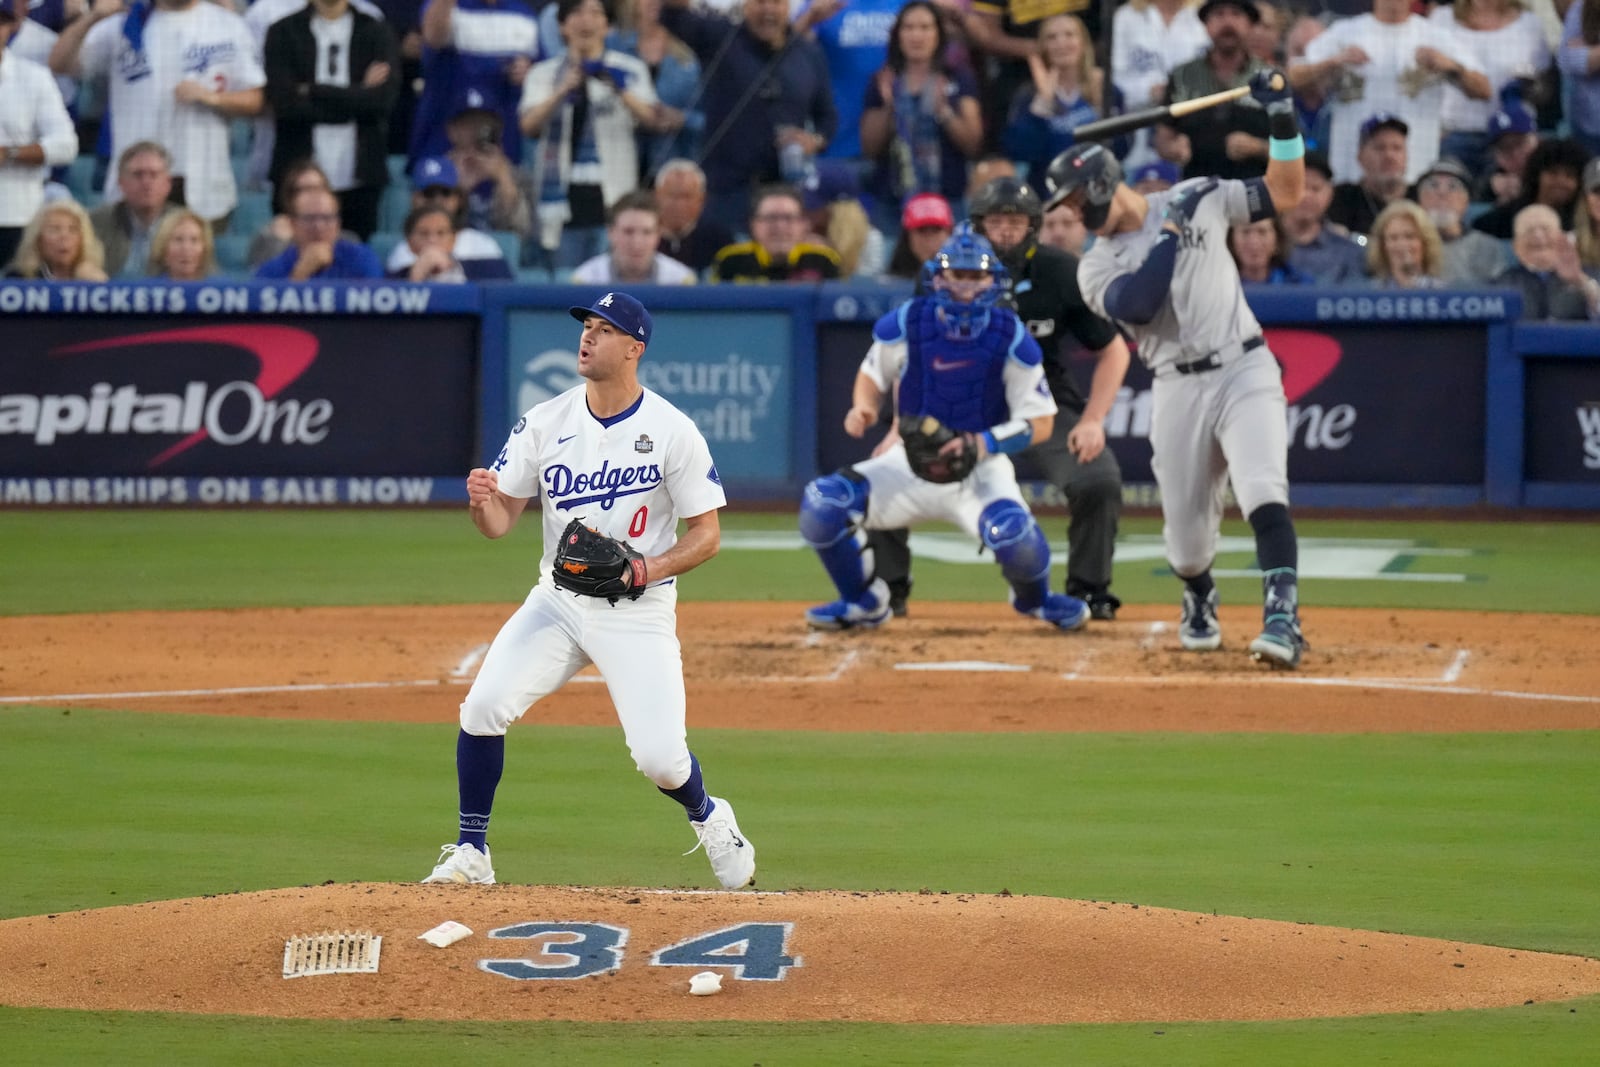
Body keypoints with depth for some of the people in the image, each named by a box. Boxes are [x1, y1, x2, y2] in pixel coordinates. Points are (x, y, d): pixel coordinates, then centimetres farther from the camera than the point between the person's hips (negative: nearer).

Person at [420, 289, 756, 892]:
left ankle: (710, 820, 24)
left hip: (639, 611, -3)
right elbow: (500, 522, 0)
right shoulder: (545, 423, -1)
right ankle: (471, 854, -2)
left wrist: (646, 568, -23)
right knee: (484, 706, -16)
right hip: (558, 601, 3)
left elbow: (707, 533, -7)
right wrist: (481, 502, -24)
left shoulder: (673, 432, -10)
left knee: (659, 756, -12)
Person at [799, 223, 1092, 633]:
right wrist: (863, 408, -14)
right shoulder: (905, 325, -9)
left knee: (1012, 534, -34)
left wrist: (983, 443, -26)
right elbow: (872, 374, 9)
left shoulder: (1012, 339, -13)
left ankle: (1034, 597, 6)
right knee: (821, 506, -19)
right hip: (911, 465, 2)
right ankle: (864, 603, 9)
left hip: (981, 471, -2)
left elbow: (1041, 424, -10)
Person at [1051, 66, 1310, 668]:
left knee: (1262, 493, -23)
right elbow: (1135, 305, -17)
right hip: (1177, 389, 2)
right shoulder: (1096, 266, 3)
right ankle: (1199, 603, 38)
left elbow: (1284, 194, 8)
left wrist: (1283, 123, -5)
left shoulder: (1198, 198, 6)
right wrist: (1171, 234, -14)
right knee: (1185, 532, 5)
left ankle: (1283, 619, -31)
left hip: (1245, 373, -2)